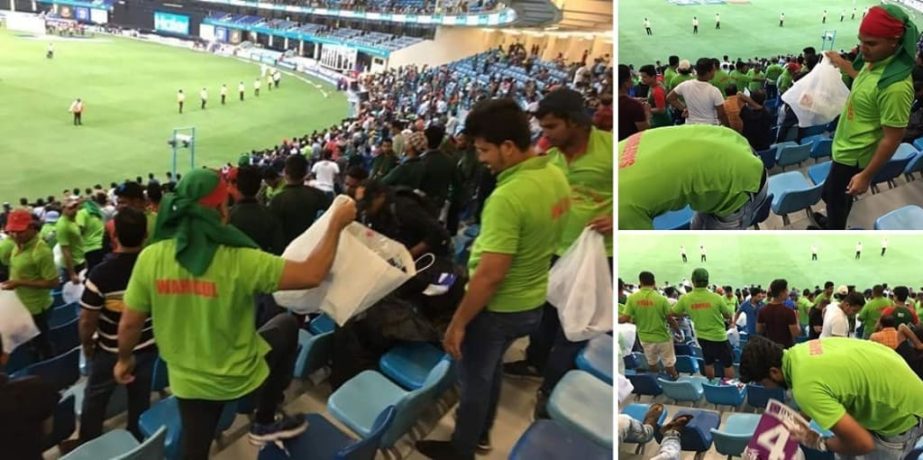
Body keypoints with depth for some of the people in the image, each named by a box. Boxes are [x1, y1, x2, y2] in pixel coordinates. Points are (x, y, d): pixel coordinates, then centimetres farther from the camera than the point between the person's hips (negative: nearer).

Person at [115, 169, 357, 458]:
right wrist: (336, 223, -10)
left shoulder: (150, 258, -16)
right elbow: (313, 274, -22)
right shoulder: (239, 260, -27)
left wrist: (124, 359, 14)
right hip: (242, 376, -3)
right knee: (287, 325, 24)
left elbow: (129, 325, -6)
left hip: (187, 380, 3)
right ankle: (264, 423, 31)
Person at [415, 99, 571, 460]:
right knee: (491, 369, 29)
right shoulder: (557, 177, -5)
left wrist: (457, 323, -19)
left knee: (474, 379, 16)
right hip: (532, 303, 8)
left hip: (497, 309, -8)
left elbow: (490, 274, -30)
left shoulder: (508, 197, -32)